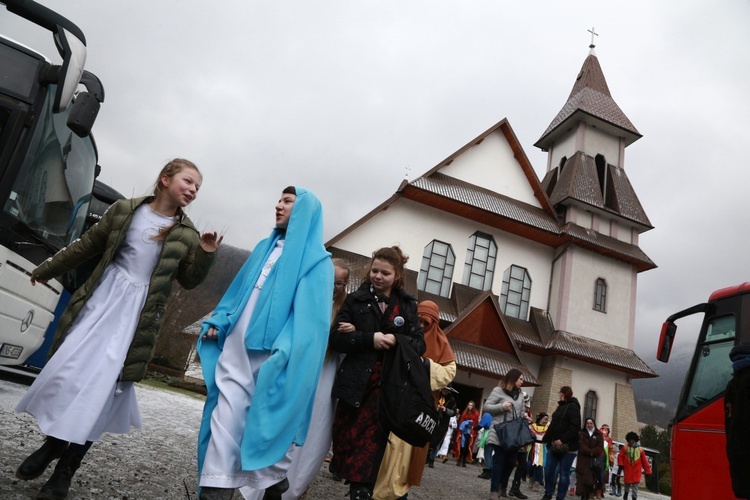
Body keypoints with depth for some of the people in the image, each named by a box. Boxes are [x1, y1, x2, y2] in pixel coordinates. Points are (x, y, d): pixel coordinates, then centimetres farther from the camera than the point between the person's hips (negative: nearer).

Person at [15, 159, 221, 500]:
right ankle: (52, 444, 28)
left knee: (101, 380, -4)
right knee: (68, 369, 3)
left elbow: (189, 281, 3)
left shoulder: (187, 234, -1)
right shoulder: (125, 210, 1)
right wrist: (47, 270, 21)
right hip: (102, 297, 2)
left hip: (137, 312, -1)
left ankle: (67, 468, 11)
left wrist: (205, 254, -15)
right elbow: (87, 246, 12)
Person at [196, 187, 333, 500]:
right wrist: (218, 322, 7)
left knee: (267, 425, 2)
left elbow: (309, 313, -12)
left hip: (271, 358, -5)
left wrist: (284, 349, -24)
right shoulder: (264, 247, 18)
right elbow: (238, 291, 20)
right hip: (236, 349, 6)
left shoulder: (315, 260, -2)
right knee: (224, 421, 2)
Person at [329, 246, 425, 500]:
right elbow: (335, 339, -3)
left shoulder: (407, 305, 9)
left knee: (369, 445, -5)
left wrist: (395, 341, -13)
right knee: (344, 440, 8)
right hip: (355, 383, 1)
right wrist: (369, 338, -17)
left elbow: (419, 344, 5)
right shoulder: (356, 299, 5)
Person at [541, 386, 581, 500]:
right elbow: (553, 425, 23)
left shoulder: (573, 407, -8)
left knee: (564, 473, 0)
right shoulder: (560, 406, 19)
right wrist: (546, 439, 20)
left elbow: (575, 427, -18)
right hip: (554, 444, 8)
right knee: (549, 470, 7)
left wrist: (563, 440, -24)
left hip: (567, 446, -8)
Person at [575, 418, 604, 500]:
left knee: (592, 479, -7)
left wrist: (592, 452, -14)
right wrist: (590, 452, -16)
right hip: (583, 460, 0)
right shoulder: (581, 434, 12)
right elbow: (581, 446, -1)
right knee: (582, 478, -8)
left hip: (595, 460, 0)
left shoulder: (599, 435, 12)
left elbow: (600, 447, 0)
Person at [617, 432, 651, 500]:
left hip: (636, 471, -1)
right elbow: (620, 456, 2)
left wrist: (648, 471, 5)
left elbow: (644, 461, 4)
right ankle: (626, 493, 40)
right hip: (627, 470, 1)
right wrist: (621, 465, -9)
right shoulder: (625, 447, 1)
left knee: (635, 485, -4)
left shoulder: (640, 449, 1)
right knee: (627, 484, 14)